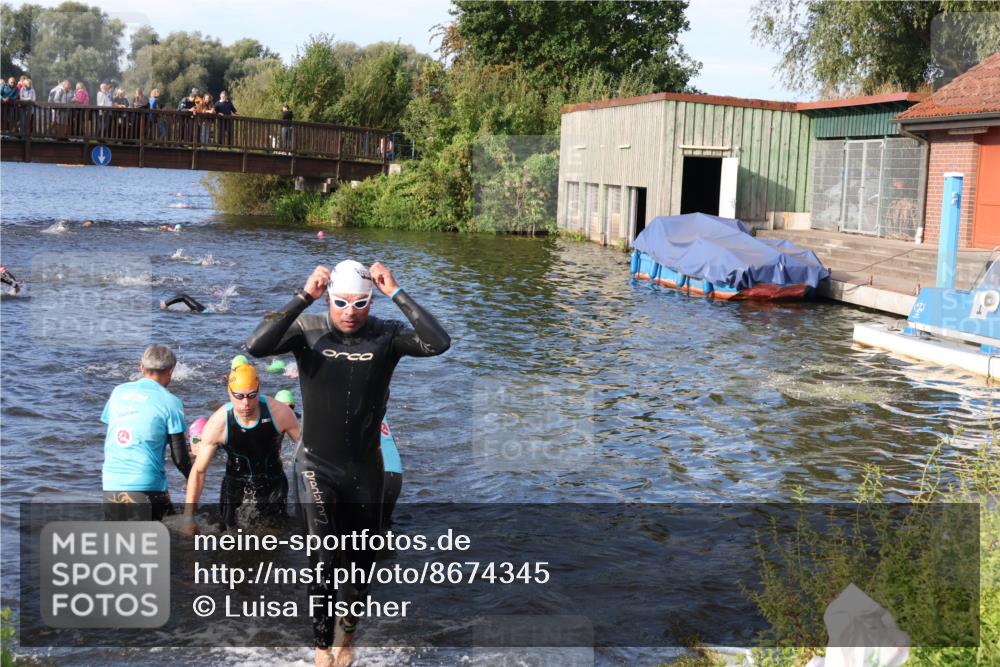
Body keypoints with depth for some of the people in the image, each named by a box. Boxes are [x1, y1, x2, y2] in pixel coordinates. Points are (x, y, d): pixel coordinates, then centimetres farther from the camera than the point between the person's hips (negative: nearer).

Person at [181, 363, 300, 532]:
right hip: (235, 490, 0)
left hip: (274, 487, 0)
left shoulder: (279, 412, -20)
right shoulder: (217, 424, -20)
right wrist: (188, 518, -12)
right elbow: (198, 471, -11)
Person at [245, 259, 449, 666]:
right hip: (317, 465, -2)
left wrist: (397, 293, -27)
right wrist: (303, 296, -31)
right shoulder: (308, 330, -10)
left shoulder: (386, 335, -9)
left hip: (364, 468, 2)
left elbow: (439, 343, -26)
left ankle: (346, 632, 42)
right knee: (324, 559, -16)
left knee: (359, 562, 15)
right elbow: (255, 346, -27)